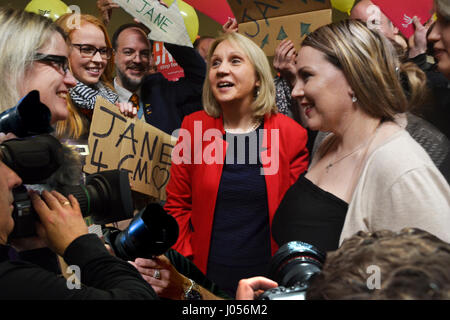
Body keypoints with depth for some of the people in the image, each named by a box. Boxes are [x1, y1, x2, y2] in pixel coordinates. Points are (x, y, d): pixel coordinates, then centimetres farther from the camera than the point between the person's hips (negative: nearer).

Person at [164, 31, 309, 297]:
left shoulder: (290, 133, -5)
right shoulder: (195, 126, -2)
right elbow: (177, 205, 3)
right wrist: (183, 263, -6)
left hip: (267, 276, 0)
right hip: (204, 277, 1)